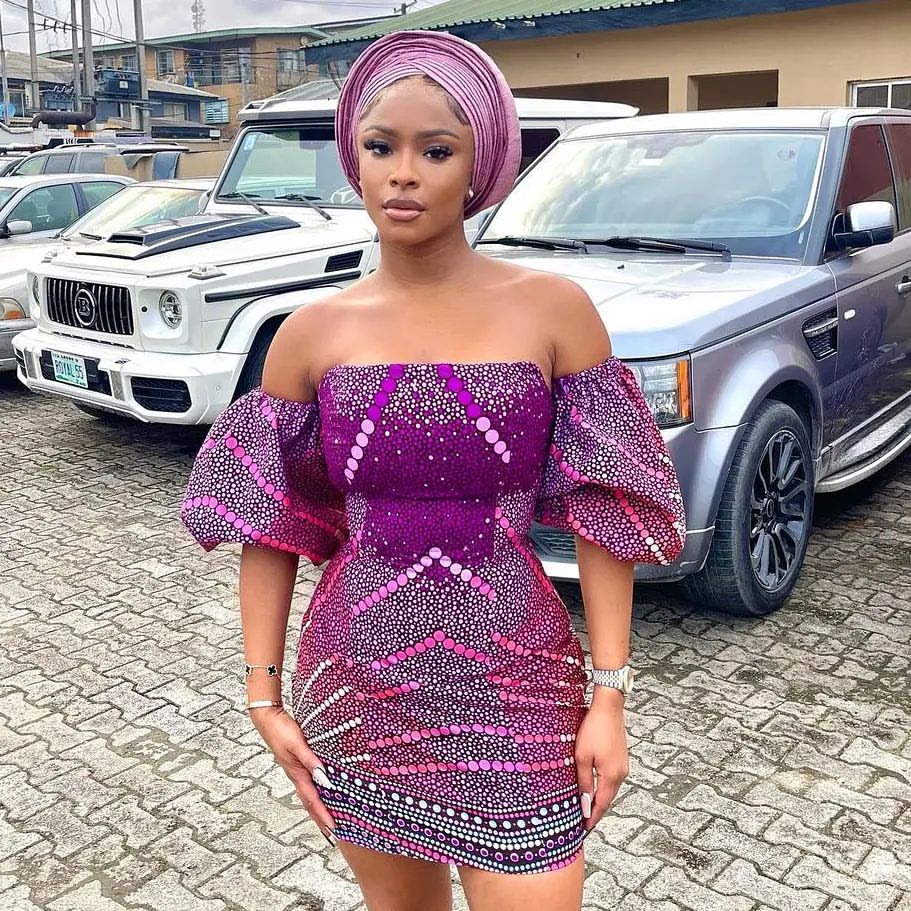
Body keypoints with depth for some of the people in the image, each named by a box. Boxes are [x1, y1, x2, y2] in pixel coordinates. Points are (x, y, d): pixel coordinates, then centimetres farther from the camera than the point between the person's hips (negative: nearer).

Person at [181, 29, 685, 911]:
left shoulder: (553, 310, -7)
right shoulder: (313, 332, -3)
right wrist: (264, 693, 1)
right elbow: (269, 524, 3)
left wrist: (610, 695, -7)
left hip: (514, 687, -1)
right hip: (357, 686, 2)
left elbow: (601, 513, -5)